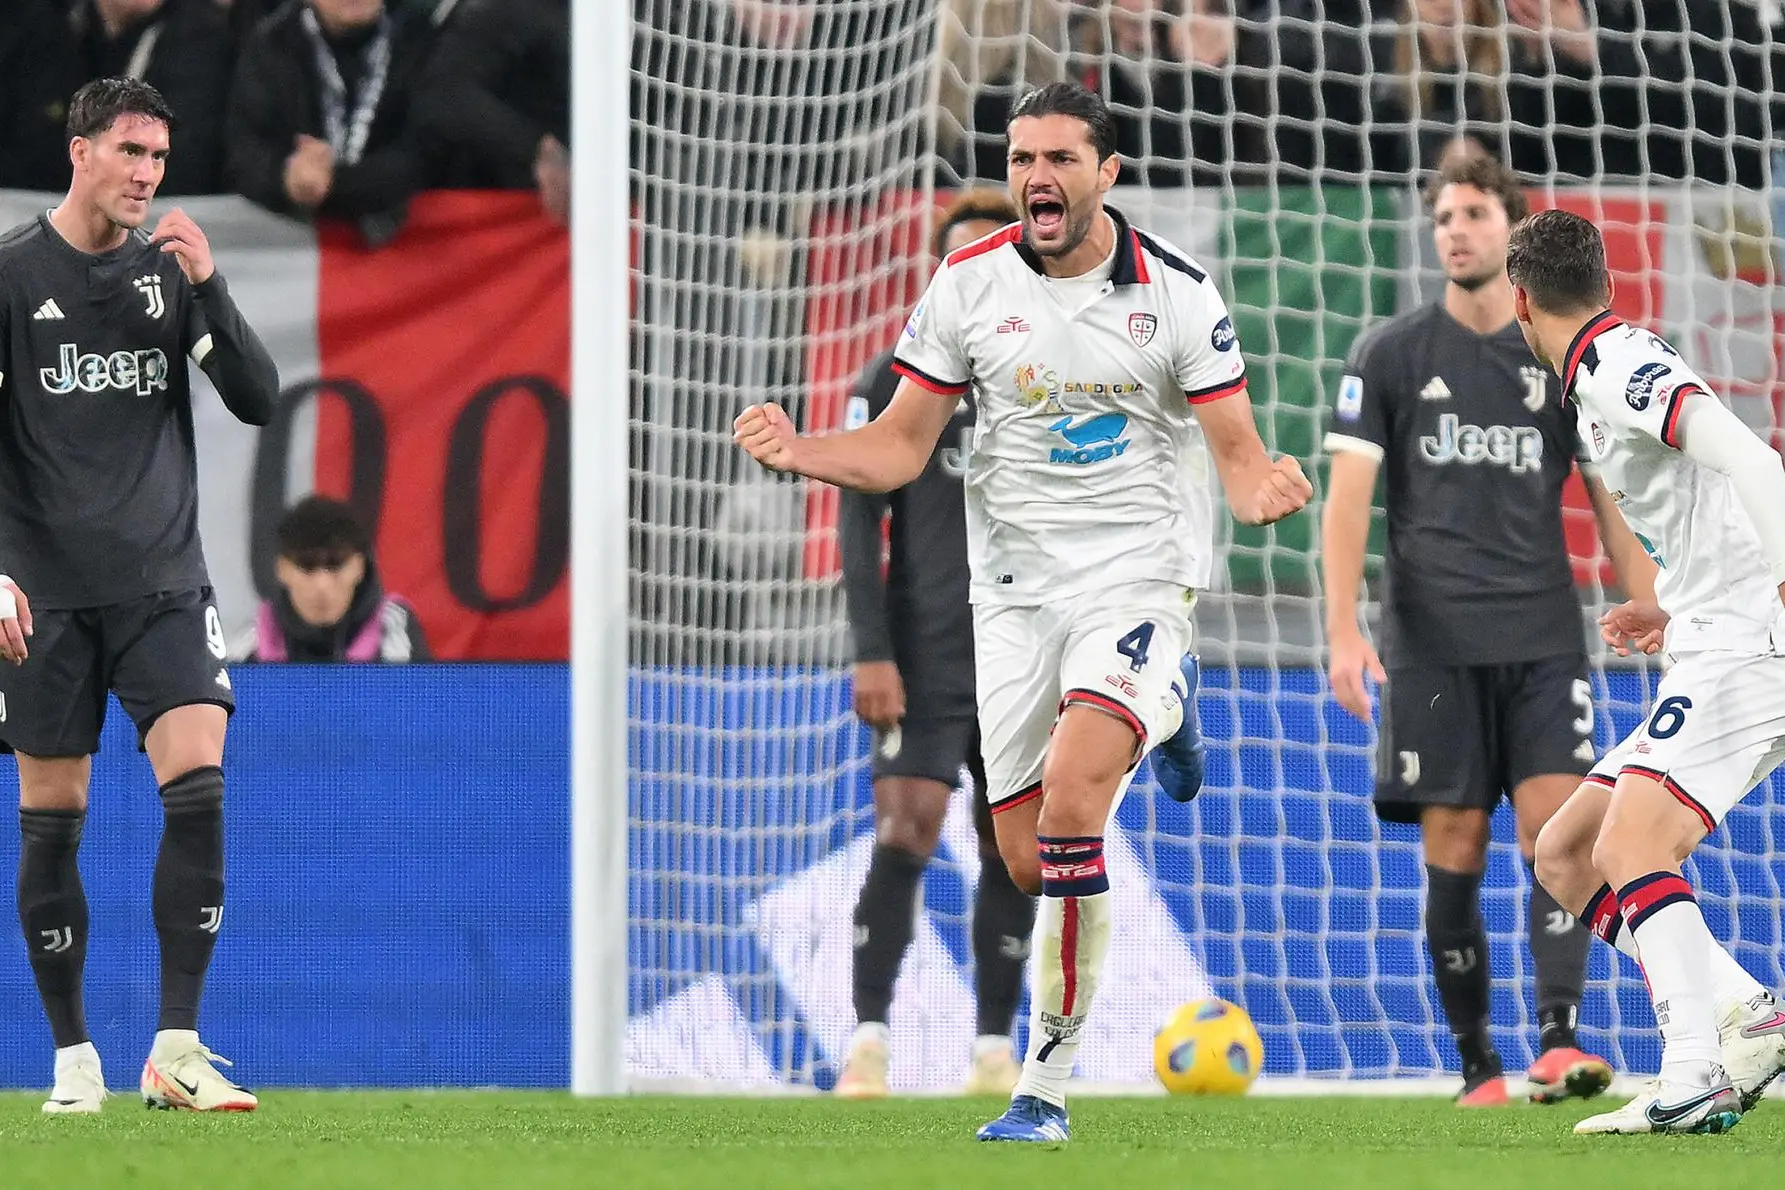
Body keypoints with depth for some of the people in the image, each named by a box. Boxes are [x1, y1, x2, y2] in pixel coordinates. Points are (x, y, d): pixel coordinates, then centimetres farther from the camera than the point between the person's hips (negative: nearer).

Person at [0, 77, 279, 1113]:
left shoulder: (174, 268, 7)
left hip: (164, 581, 2)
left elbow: (259, 399, 3)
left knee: (200, 790, -14)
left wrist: (208, 285, -10)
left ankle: (177, 1053, -12)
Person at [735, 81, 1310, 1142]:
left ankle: (1046, 1083, -21)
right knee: (1027, 858, -1)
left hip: (1139, 577, -4)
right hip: (1016, 587, 4)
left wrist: (1264, 488, -27)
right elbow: (899, 448, 7)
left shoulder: (1175, 291, -6)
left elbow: (1238, 452, -3)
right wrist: (801, 452, -12)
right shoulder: (969, 284, 1)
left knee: (1069, 792, -26)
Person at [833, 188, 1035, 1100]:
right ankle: (868, 1041, -13)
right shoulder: (894, 382, 3)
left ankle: (995, 1049, 8)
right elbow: (859, 521, 0)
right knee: (904, 834, -14)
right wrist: (871, 654, -10)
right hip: (926, 655, -3)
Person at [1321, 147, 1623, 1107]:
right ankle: (1477, 1069, 5)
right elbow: (1347, 497, 0)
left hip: (1544, 639, 1)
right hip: (1433, 644, -1)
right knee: (1453, 852, -1)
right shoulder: (1389, 356, 5)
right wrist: (1343, 631, -12)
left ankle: (1557, 1044, -21)